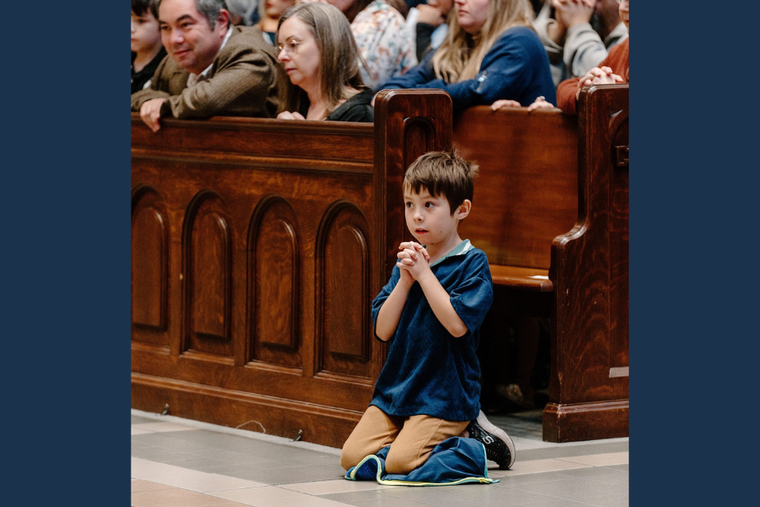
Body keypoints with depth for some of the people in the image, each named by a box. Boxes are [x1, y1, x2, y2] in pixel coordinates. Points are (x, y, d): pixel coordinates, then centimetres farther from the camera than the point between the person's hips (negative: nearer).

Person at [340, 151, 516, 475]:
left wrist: (424, 274, -17)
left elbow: (458, 324, -21)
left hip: (445, 395, -7)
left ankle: (474, 439, 2)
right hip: (396, 387, 7)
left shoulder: (472, 263, -7)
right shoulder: (406, 263, 11)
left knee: (400, 461, -25)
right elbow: (383, 330, 2)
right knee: (352, 456, -9)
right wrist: (405, 280, -10)